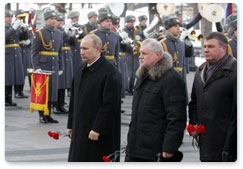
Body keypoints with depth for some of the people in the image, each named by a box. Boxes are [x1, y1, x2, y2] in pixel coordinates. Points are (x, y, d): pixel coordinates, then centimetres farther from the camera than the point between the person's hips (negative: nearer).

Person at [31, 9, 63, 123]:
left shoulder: (59, 34, 11)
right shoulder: (39, 33, -4)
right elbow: (34, 51, -8)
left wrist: (60, 67, 11)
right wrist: (36, 67, -16)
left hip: (54, 67, 5)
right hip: (43, 66, -5)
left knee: (53, 90, 6)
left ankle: (48, 114, 15)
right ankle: (42, 115, 7)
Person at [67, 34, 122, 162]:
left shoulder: (110, 73, -14)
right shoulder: (82, 69, 11)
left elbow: (110, 103, -19)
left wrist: (97, 129, -20)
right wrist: (71, 125, 15)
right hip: (79, 130, 8)